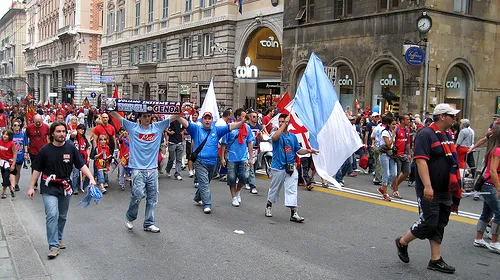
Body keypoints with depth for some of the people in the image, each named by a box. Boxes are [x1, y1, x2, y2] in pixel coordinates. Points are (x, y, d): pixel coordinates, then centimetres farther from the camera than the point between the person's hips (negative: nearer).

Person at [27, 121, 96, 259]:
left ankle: (58, 239, 35)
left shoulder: (71, 148, -2)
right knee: (52, 215, -15)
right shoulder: (45, 150, -6)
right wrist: (31, 187, -2)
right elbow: (37, 170, 1)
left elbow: (82, 165, -5)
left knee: (62, 216, 16)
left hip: (65, 187, 3)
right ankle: (53, 246, -11)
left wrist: (91, 178, -18)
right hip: (49, 188, -3)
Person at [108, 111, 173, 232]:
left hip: (153, 169, 3)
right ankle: (129, 217, 14)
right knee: (138, 194, -13)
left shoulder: (158, 127, 9)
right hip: (137, 169, -3)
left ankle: (149, 224, 19)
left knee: (152, 197, 6)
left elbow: (173, 117, 8)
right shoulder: (133, 127, 4)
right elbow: (117, 116, 2)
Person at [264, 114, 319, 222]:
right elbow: (274, 137, -29)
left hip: (291, 168, 3)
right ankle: (269, 206, 35)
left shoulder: (293, 136, 11)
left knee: (292, 190, -4)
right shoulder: (276, 134, -3)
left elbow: (298, 150, 14)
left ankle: (294, 213, -5)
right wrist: (284, 124, -27)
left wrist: (308, 151, -4)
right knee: (274, 189, 12)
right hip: (278, 167, -2)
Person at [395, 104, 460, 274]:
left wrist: (455, 186, 21)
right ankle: (402, 242, 15)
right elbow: (421, 161, -23)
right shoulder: (426, 135, -14)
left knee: (439, 225, 11)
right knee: (428, 223, -7)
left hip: (446, 190, 9)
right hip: (429, 191, -9)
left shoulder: (448, 135, 13)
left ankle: (436, 260, 18)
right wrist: (427, 186, -30)